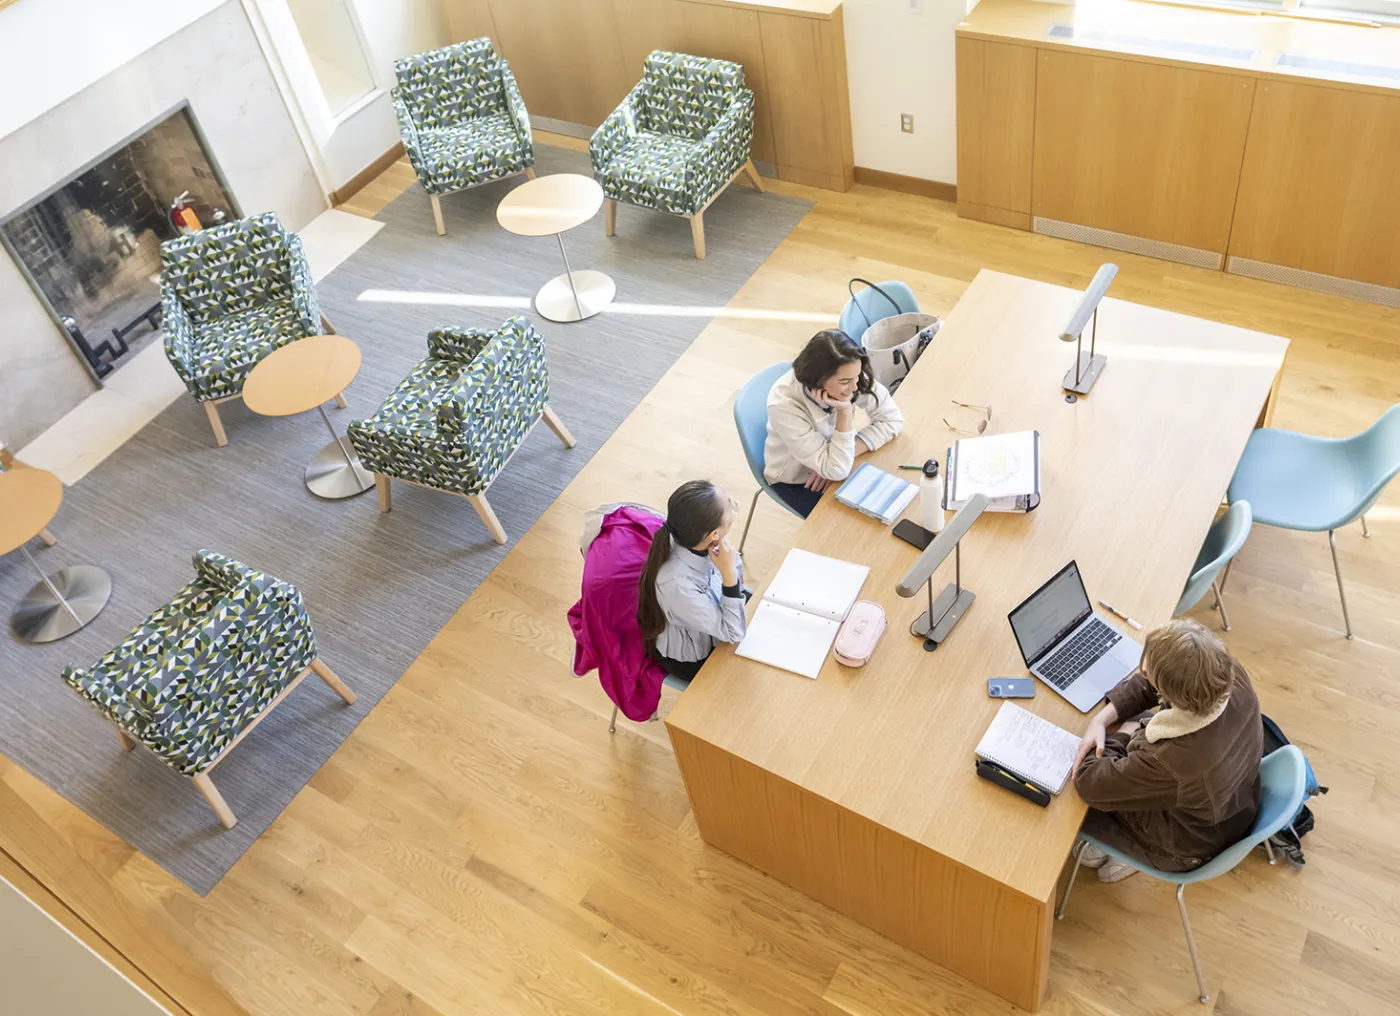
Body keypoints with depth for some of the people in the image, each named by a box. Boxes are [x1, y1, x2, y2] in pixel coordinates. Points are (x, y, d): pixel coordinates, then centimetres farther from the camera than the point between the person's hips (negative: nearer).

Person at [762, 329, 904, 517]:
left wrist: (847, 453, -24)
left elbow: (891, 419, -14)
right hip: (796, 479, -4)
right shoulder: (784, 405, -36)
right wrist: (844, 411, -39)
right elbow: (836, 470, -33)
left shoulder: (849, 376, -25)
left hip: (836, 459, 4)